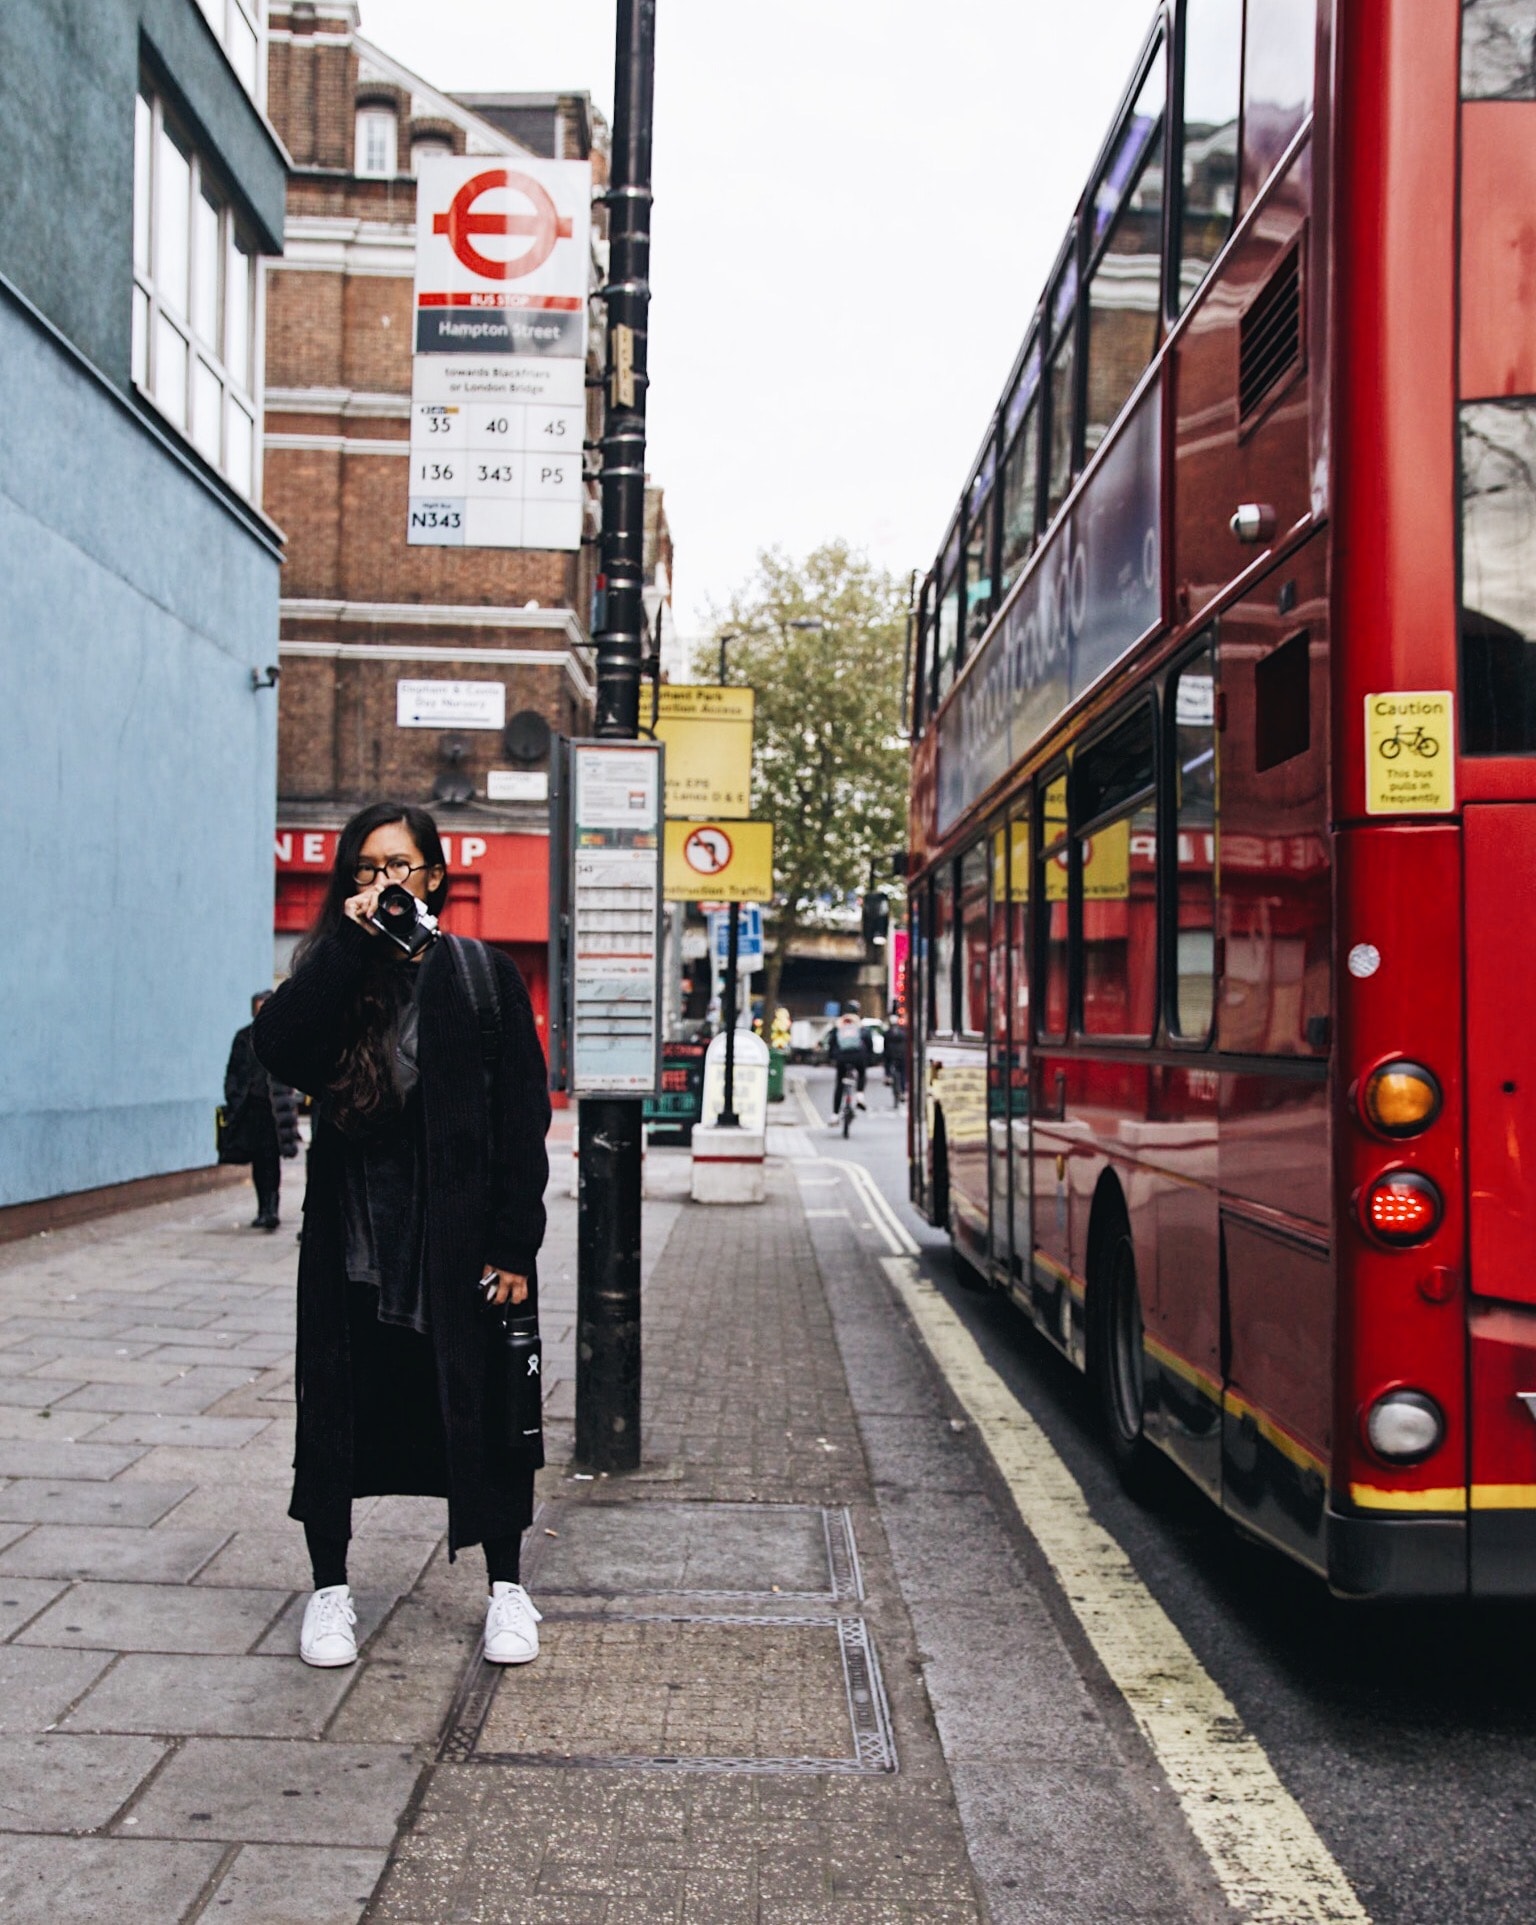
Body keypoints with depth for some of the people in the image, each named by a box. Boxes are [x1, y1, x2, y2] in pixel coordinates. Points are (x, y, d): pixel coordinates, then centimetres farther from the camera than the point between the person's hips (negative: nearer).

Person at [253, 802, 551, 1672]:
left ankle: (507, 1588, 21)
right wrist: (350, 942, -17)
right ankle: (331, 1588, 24)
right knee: (336, 1407, 8)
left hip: (461, 1234, -2)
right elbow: (279, 1048, -15)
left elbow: (524, 1118, -3)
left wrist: (513, 1246, -9)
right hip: (352, 1239, 2)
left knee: (483, 1407, 5)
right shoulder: (334, 975, 6)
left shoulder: (486, 977, 1)